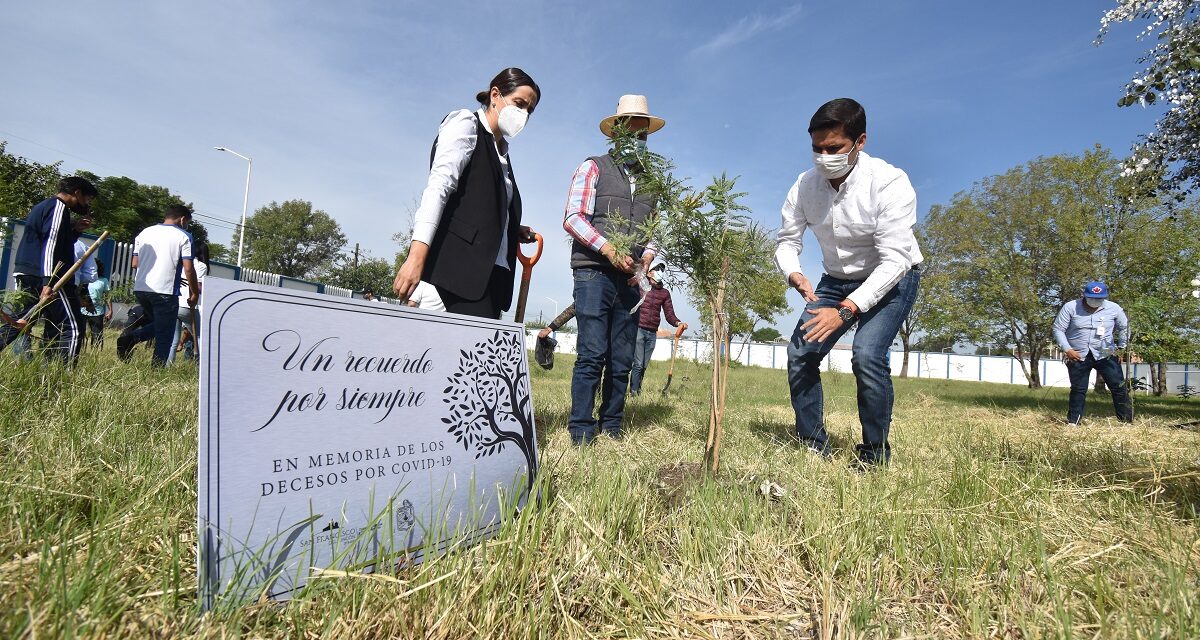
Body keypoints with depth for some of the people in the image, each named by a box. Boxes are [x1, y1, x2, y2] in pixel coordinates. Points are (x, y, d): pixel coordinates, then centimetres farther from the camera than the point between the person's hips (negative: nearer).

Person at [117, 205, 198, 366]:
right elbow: (188, 269, -9)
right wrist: (194, 293, 0)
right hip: (165, 291, -6)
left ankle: (129, 339, -1)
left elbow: (135, 263, 15)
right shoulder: (183, 236, -3)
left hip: (140, 288, 6)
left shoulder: (145, 232, 14)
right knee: (164, 336, 2)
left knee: (156, 325, 24)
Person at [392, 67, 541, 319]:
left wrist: (513, 231, 7)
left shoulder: (501, 152, 26)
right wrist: (416, 257, -22)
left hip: (488, 276, 8)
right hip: (456, 268, -8)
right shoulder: (465, 122, 5)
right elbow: (438, 186, -10)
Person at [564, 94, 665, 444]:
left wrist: (647, 255, 2)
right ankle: (581, 434, -4)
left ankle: (611, 431, 13)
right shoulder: (594, 167, 6)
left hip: (630, 279, 5)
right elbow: (573, 218, -4)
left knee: (622, 360, 4)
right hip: (594, 273, -5)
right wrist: (608, 249, -16)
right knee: (592, 355, -11)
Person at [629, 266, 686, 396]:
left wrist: (678, 323, -11)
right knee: (638, 364, -8)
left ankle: (638, 392, 10)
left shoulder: (665, 292, 13)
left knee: (644, 366, 5)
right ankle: (633, 392, -3)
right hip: (639, 329, -4)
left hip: (652, 333, 4)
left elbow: (669, 314, 8)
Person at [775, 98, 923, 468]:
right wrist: (794, 274, -30)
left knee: (867, 354, -26)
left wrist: (847, 310, -40)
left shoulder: (889, 183, -27)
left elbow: (895, 260, -30)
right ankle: (813, 447, 7)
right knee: (800, 352, -8)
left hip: (891, 280, -5)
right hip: (837, 280, 5)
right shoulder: (805, 185, -13)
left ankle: (875, 455, -5)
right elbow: (788, 240, -6)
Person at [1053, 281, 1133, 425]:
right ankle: (1072, 422, 11)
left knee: (1119, 387, 0)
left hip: (1105, 354, 2)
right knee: (1078, 390, 3)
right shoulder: (1070, 307, -8)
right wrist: (1067, 350, -13)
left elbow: (1124, 328, 14)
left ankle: (1127, 421, 11)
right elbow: (1058, 329, -6)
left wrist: (1121, 347, 9)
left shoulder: (1114, 308, -1)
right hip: (1077, 356, -2)